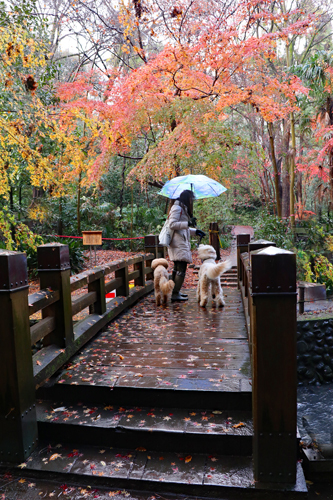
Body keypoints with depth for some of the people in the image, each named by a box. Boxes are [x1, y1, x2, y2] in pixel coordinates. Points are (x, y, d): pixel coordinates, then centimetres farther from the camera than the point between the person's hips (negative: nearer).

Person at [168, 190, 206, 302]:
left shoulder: (183, 209, 23)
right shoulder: (177, 208, -8)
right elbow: (172, 224, -19)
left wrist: (195, 231, 19)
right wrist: (188, 223, -25)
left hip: (182, 243, 11)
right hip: (178, 243, -11)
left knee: (177, 268, 13)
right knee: (181, 268, -13)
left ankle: (175, 291, 21)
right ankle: (175, 294, -11)